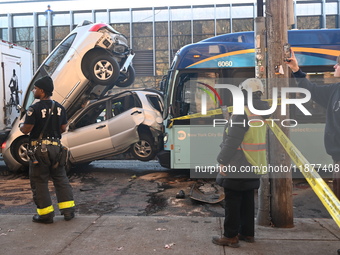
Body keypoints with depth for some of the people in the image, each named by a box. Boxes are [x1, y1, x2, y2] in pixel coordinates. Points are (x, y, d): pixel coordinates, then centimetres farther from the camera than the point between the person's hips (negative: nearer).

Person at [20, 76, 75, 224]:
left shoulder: (34, 109, -14)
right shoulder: (59, 108, 4)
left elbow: (26, 130, -14)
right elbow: (63, 129, 8)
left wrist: (21, 128, 8)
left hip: (39, 149, -5)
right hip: (55, 147, 5)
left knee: (39, 182, 7)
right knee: (61, 179, 13)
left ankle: (46, 214, 11)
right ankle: (68, 211, 14)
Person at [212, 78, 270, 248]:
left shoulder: (242, 112, -19)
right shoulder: (260, 114, 9)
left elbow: (232, 141, -21)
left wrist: (223, 161, -14)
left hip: (238, 166, -9)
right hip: (253, 165, 9)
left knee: (233, 202, 0)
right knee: (247, 200, 16)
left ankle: (231, 236, 7)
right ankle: (248, 233, 25)